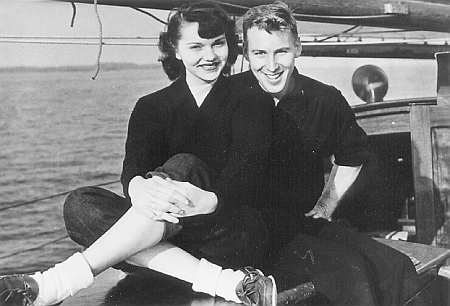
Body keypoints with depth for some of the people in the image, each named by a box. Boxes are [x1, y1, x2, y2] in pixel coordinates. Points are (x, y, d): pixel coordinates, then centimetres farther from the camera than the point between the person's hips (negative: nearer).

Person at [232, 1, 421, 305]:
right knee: (349, 270, -26)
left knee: (398, 268, -14)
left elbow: (353, 154, 21)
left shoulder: (326, 100, 1)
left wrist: (325, 206, 14)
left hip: (308, 223, 4)